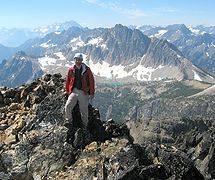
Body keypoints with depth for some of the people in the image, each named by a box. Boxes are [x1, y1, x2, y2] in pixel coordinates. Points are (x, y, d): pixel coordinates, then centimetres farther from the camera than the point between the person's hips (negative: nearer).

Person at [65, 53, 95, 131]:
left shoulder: (87, 70, -4)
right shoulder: (71, 70, 3)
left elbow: (91, 81, 0)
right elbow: (68, 80, 14)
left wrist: (92, 93, 0)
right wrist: (67, 91, 15)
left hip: (83, 92, -2)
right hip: (73, 91, 2)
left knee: (84, 109, 7)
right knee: (68, 106, -12)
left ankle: (85, 124, 25)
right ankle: (69, 121, 8)